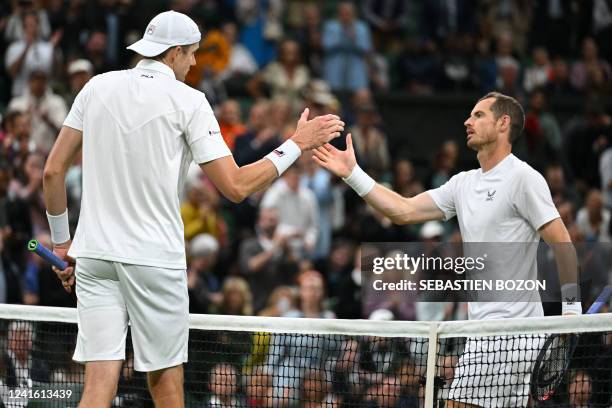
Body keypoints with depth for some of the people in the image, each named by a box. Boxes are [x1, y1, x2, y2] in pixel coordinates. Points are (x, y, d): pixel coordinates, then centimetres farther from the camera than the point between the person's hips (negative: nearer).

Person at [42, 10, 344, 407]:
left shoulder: (98, 87, 7)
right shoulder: (188, 100, -5)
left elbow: (53, 171, 7)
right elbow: (236, 186, -8)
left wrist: (61, 241, 17)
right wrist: (298, 143, 1)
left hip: (93, 255, 4)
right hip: (154, 257, -4)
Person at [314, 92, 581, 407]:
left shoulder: (523, 178, -8)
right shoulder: (464, 184, 17)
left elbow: (562, 244, -10)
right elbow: (404, 211, 15)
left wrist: (571, 308, -13)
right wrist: (352, 174, 11)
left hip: (510, 322, -8)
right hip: (485, 323, 8)